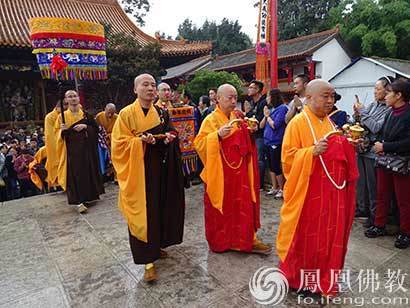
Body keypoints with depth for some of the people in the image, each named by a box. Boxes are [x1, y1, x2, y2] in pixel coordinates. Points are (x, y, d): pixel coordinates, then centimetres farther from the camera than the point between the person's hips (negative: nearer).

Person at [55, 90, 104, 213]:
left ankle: (90, 195, 25)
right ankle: (78, 201, -9)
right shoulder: (62, 116, 4)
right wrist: (62, 130, -16)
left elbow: (96, 127, 4)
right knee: (75, 173, -9)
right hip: (72, 149, -2)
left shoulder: (86, 114, 6)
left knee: (89, 170, 8)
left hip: (87, 148, 2)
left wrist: (85, 126, -13)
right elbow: (57, 134, 5)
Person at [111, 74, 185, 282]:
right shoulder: (126, 114, -4)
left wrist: (169, 137, -8)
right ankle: (148, 260, 5)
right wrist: (141, 140, -22)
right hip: (137, 170, -4)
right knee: (142, 212, -3)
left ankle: (156, 245, 32)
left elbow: (170, 132, 15)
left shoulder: (161, 113, 8)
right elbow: (119, 143, -6)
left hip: (159, 169, 5)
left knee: (159, 208, 12)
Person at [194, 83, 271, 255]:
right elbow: (199, 144, -17)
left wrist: (251, 131, -1)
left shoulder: (237, 117, 9)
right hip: (220, 173, -5)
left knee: (243, 206, 10)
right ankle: (219, 241, 25)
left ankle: (246, 240, 23)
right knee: (221, 208, 7)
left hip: (238, 171, 6)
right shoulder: (211, 120, -10)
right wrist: (218, 135, -28)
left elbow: (244, 141, 18)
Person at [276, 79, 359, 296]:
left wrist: (344, 145, 0)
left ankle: (324, 280, 34)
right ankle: (297, 278, 28)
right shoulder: (297, 123, -11)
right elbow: (288, 157, -14)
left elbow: (336, 152, 19)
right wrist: (312, 151, -26)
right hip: (307, 191, -7)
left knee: (329, 235, 15)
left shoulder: (329, 123, 10)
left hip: (331, 190, 7)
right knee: (304, 236, 6)